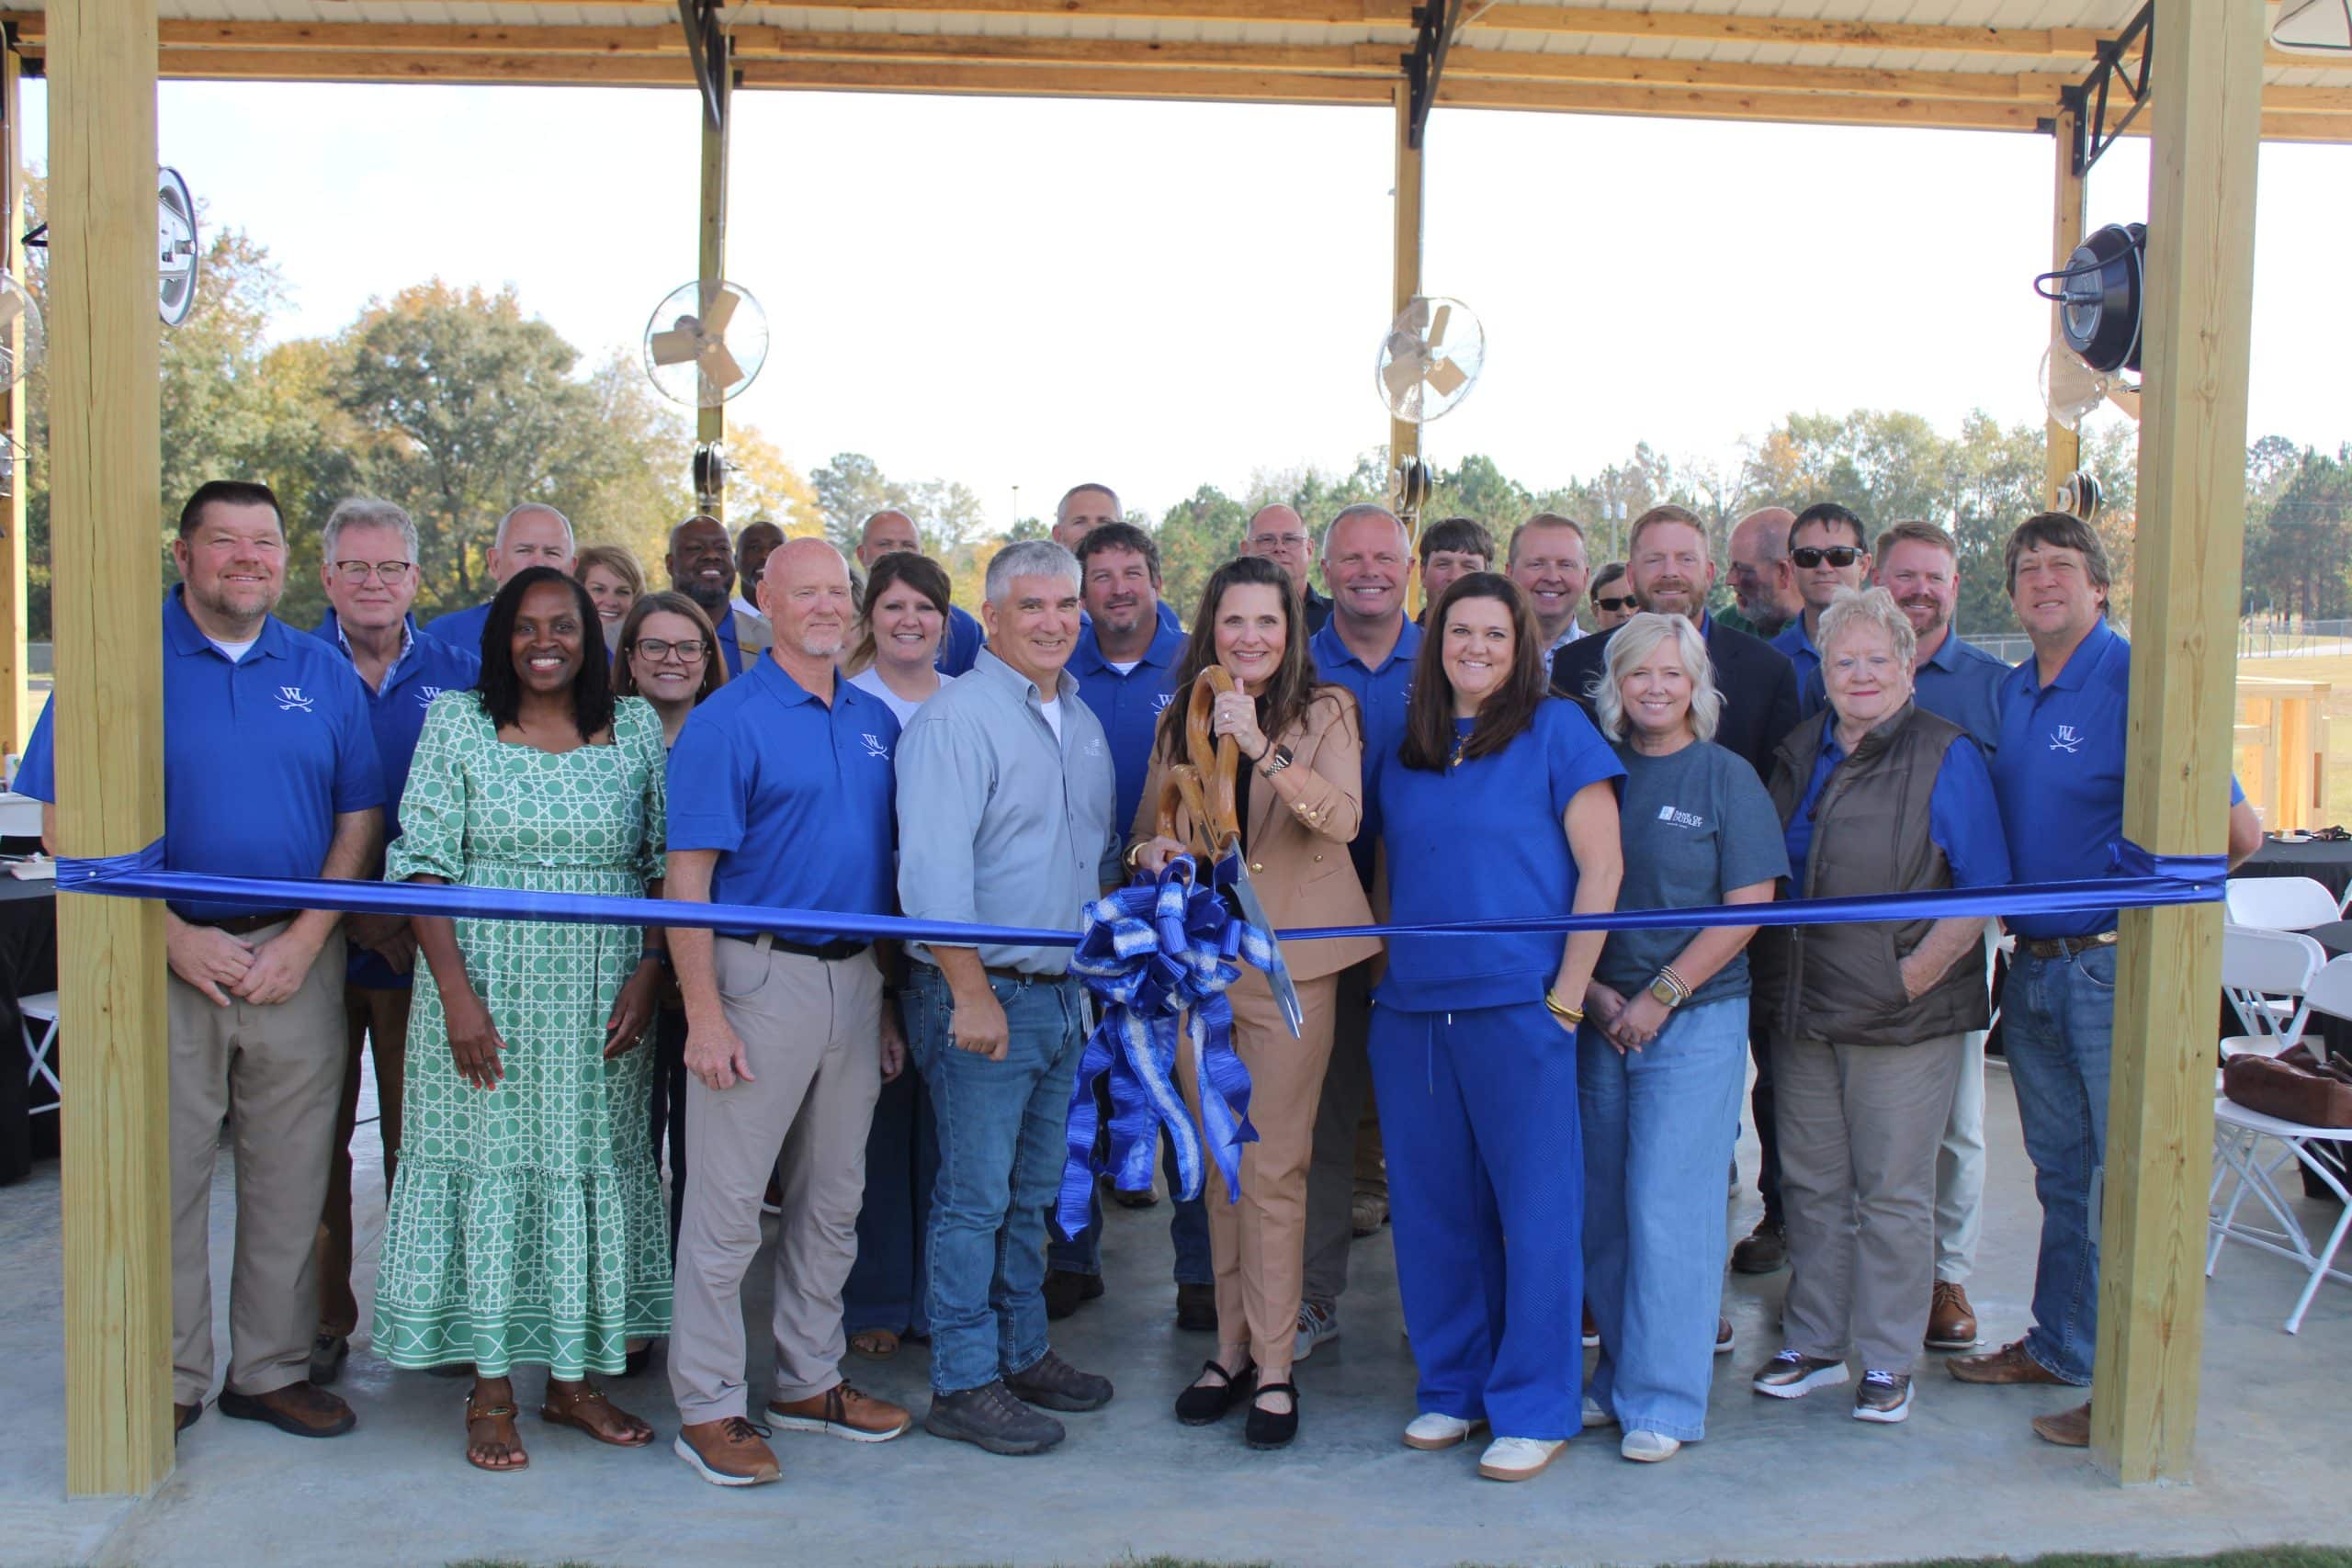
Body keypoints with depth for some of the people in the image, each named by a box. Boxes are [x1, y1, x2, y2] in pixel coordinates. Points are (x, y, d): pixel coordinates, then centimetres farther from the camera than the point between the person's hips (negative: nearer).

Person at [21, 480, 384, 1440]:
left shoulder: (323, 671, 8)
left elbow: (360, 821, 7)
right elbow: (64, 820, -6)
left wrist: (304, 941, -6)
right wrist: (177, 937, -12)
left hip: (298, 956, 3)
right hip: (166, 955, -2)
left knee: (289, 1176, 9)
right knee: (163, 1172, 4)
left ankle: (273, 1368, 23)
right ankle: (167, 1377, 19)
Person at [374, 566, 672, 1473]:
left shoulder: (637, 729, 7)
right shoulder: (457, 724, 1)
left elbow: (665, 865, 7)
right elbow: (424, 865, -3)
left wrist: (647, 977, -5)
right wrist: (456, 992, -13)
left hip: (602, 995, 2)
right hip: (491, 982, -2)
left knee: (592, 1165, 7)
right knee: (490, 1163, 2)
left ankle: (574, 1379, 20)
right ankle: (490, 1391, 13)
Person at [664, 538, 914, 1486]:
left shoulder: (875, 721, 10)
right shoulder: (729, 721, -8)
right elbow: (688, 877, -12)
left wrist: (889, 999, 12)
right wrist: (704, 1015, -17)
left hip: (854, 979, 6)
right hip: (760, 978, -6)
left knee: (833, 1199, 15)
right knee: (728, 1203, 1)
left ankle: (810, 1381, 29)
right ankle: (707, 1408, 13)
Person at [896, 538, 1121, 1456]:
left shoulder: (1083, 723, 14)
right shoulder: (955, 718, -12)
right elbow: (932, 870, -19)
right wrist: (973, 994, -22)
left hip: (1062, 993, 8)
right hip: (980, 992, -7)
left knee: (1033, 1191, 16)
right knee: (976, 1196, -1)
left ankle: (1022, 1352, 28)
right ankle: (963, 1384, 10)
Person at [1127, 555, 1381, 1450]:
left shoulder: (1325, 712, -1)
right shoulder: (1179, 721, 10)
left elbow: (1342, 818, -18)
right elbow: (1146, 829, 19)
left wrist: (1263, 749, -32)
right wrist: (1151, 853, -5)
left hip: (1290, 962, -4)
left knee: (1273, 1169, -4)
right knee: (1219, 1167, 10)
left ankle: (1273, 1368, 4)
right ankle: (1233, 1348, 21)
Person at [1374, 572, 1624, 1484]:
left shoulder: (1555, 730, -1)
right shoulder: (1407, 749, 13)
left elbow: (1601, 868, -4)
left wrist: (1569, 994, -9)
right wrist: (1382, 977, 9)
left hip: (1518, 1007, -5)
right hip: (1410, 1012, 5)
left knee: (1536, 1205, 1)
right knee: (1434, 1206, 11)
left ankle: (1536, 1408, 13)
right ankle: (1453, 1386, 25)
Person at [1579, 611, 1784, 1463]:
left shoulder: (1726, 777, 0)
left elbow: (1747, 907, -5)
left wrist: (1661, 997, -10)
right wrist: (1593, 991, -4)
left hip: (1697, 1018, -3)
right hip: (1598, 1019, 4)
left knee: (1668, 1204, -6)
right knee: (1605, 1206, 7)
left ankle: (1663, 1401, 4)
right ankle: (1618, 1377, 20)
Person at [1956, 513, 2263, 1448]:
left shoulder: (2140, 681, -13)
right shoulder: (2010, 693, 11)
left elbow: (2236, 831, -15)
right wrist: (2010, 909, 11)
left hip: (2115, 968, -7)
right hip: (2032, 967, 7)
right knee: (2062, 1175, 19)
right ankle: (2058, 1347, 32)